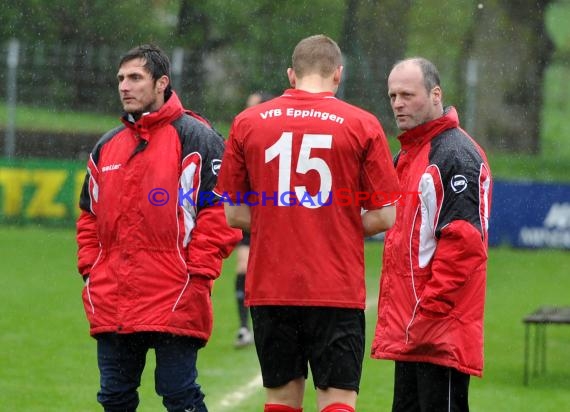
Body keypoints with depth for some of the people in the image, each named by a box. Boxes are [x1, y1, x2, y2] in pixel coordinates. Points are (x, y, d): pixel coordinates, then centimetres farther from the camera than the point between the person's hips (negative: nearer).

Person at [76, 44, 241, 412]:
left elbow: (220, 213, -8)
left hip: (174, 302, -7)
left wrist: (196, 274, -13)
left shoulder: (195, 139, -3)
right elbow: (90, 216, 25)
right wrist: (90, 267, 11)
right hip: (111, 305, 7)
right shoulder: (107, 146, 17)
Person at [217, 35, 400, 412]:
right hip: (338, 289, -2)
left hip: (270, 290, 2)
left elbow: (233, 213, 6)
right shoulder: (362, 125, -2)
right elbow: (385, 216, -2)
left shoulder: (247, 123, 4)